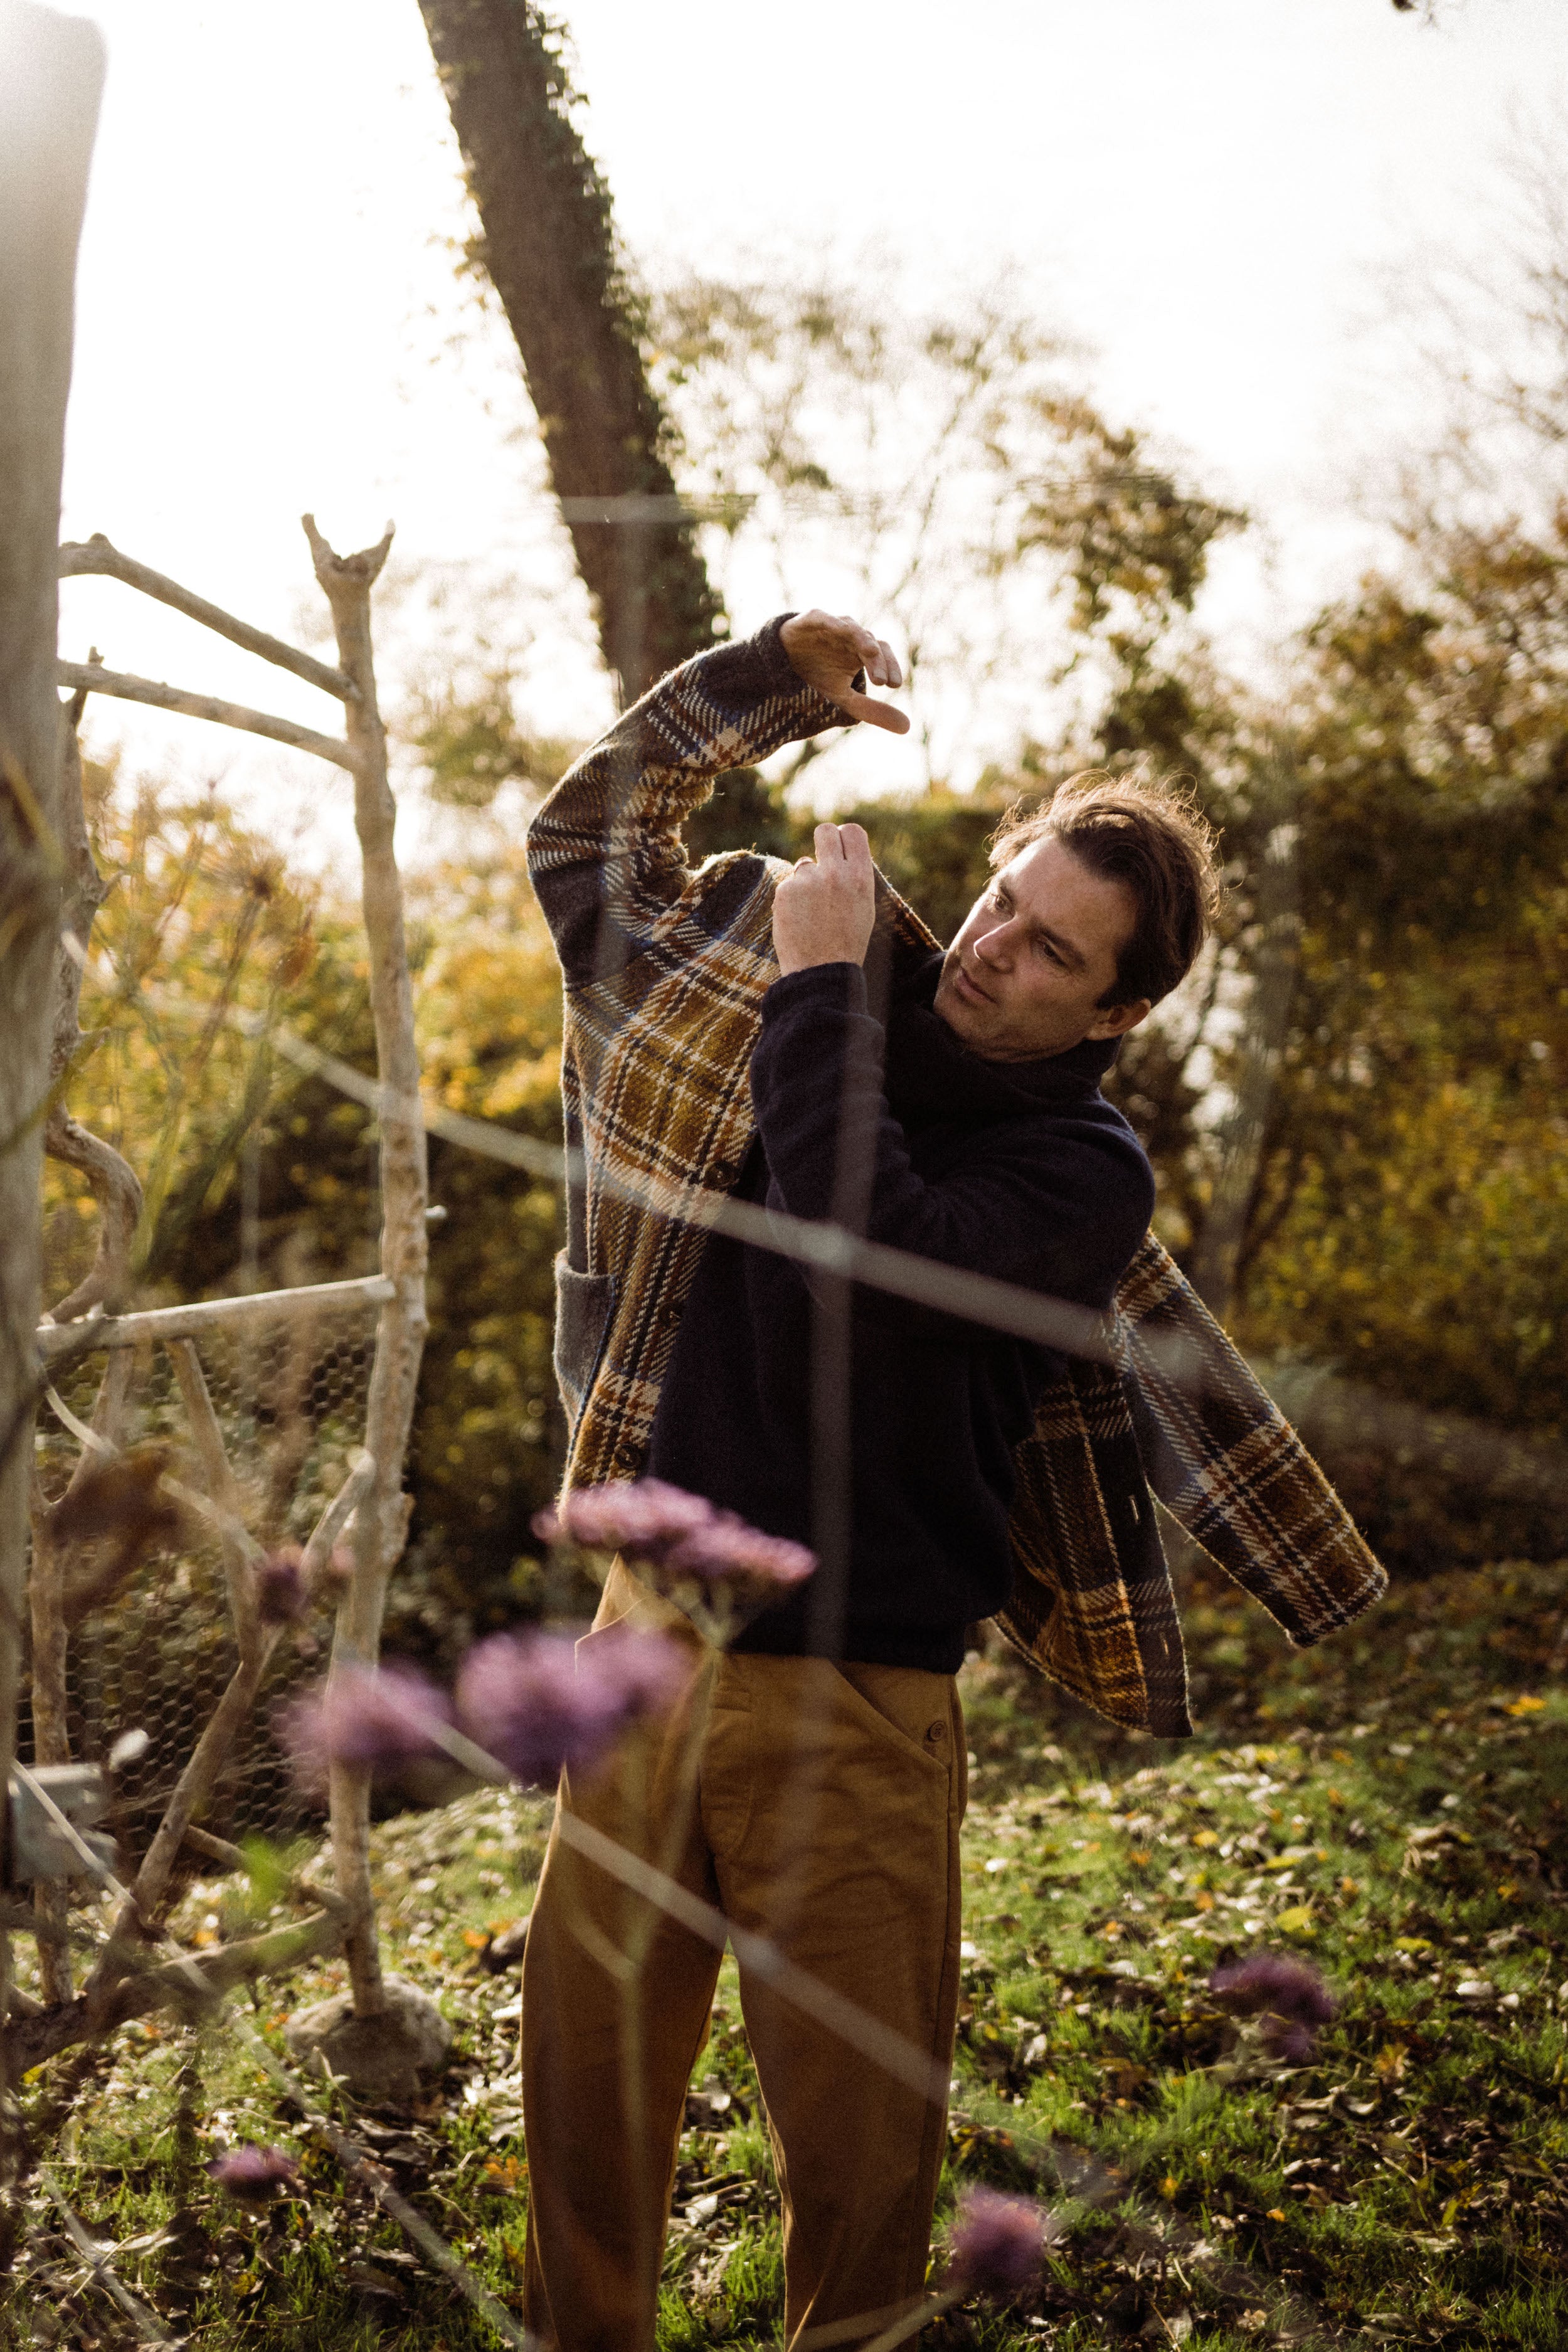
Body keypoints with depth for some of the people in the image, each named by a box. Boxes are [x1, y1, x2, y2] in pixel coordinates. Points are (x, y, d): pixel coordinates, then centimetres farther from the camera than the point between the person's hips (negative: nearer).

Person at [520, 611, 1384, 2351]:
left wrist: (820, 989, -17)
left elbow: (867, 1255, -26)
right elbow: (588, 839, 14)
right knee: (585, 2068, 10)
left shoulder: (1084, 1172, -7)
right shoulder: (860, 1009, 6)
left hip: (850, 1700, -4)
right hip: (650, 1631, 4)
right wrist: (776, 671, 4)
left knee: (857, 2133, 4)